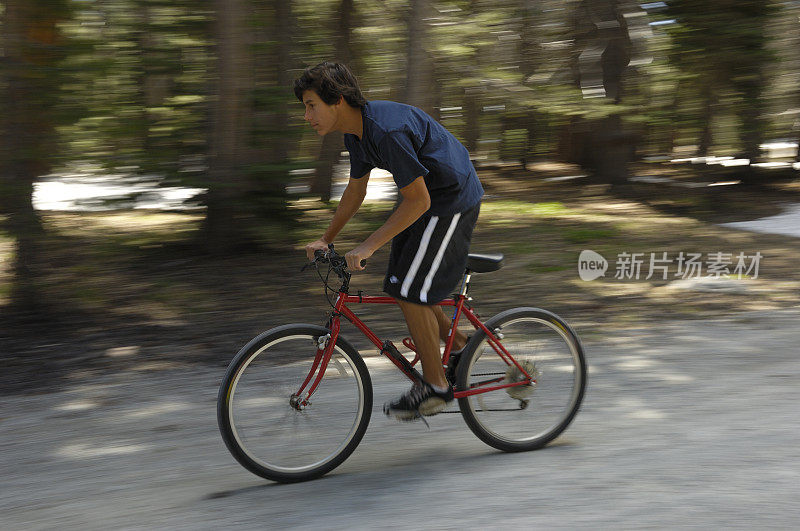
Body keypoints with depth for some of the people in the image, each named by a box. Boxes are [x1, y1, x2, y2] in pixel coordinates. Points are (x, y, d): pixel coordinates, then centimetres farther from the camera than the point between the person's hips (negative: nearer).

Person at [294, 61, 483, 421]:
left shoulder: (386, 131, -29)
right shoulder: (357, 132, 1)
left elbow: (417, 201, -27)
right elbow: (355, 191, 15)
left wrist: (367, 247, -26)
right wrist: (326, 239, 14)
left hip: (453, 199, -10)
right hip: (430, 196, 10)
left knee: (409, 291, -9)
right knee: (401, 287, 11)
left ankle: (435, 386, 3)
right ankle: (459, 346, 27)